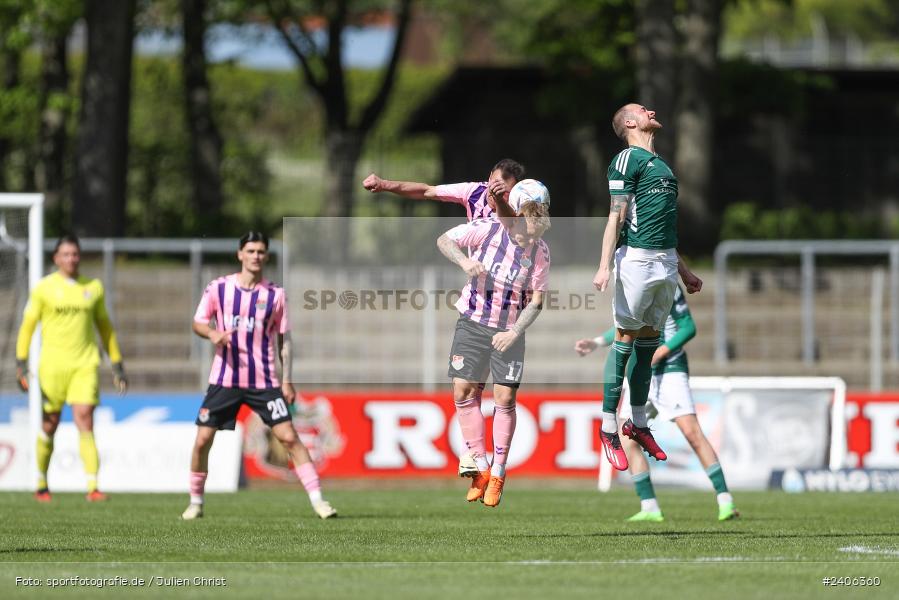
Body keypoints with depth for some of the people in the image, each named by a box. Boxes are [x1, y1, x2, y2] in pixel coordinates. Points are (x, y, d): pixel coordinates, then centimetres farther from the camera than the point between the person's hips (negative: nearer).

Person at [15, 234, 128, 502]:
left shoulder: (93, 288, 10)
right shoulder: (44, 288, 2)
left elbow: (104, 326, 19)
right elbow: (27, 326, 5)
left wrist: (117, 365, 18)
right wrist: (21, 362, -4)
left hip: (85, 365, 1)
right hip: (53, 366, -1)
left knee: (85, 421, -13)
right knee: (49, 425, 6)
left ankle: (93, 486, -19)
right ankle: (42, 485, 23)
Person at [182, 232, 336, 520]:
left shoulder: (275, 294, 1)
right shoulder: (218, 288, 0)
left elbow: (284, 340, 5)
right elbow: (198, 323, 8)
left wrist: (286, 381, -1)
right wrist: (212, 333, -16)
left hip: (264, 380, -1)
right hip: (224, 378, 1)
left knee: (289, 436, -9)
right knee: (203, 439, -3)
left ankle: (317, 499, -6)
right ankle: (195, 502, 15)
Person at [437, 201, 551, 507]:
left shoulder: (540, 252, -10)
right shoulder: (487, 229, -13)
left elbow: (535, 301, -4)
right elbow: (444, 240, -3)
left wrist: (514, 333, -17)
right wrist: (464, 261, -22)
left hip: (509, 331, 0)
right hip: (473, 323, 0)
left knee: (505, 399, -5)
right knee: (463, 391, -5)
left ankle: (498, 474, 7)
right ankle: (480, 468, 5)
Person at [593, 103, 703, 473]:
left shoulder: (661, 165, 22)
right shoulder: (628, 159, -4)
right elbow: (617, 216, -11)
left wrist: (683, 270, 26)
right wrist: (605, 266, -19)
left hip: (666, 262, 8)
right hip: (637, 258, -8)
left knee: (649, 340, 10)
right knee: (626, 338, -7)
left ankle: (638, 424, 16)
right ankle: (608, 428, -5)